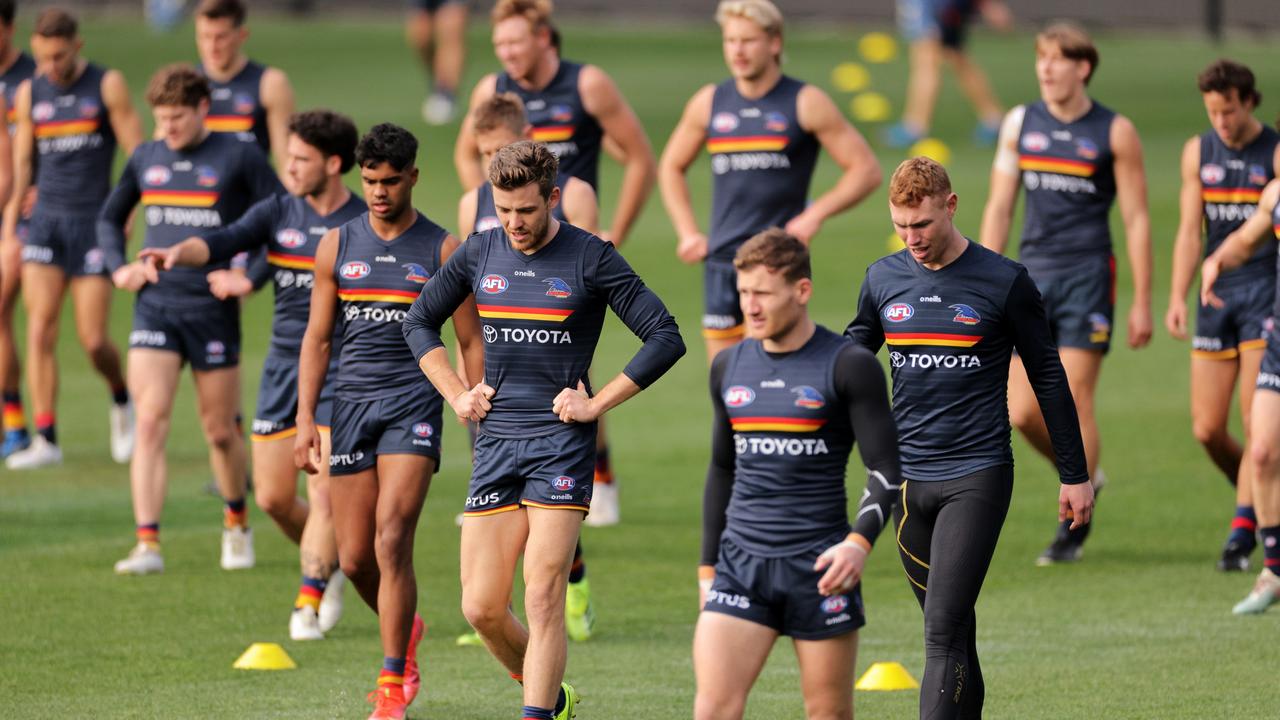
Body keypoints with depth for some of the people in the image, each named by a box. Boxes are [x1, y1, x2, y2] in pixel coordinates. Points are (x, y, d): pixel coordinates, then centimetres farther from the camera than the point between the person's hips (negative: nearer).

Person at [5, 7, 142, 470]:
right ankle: (46, 440, -6)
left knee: (93, 340, -6)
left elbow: (137, 153, -3)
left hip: (94, 222, -3)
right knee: (40, 329, -9)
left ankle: (121, 400, 26)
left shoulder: (107, 86, -3)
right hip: (46, 220, 3)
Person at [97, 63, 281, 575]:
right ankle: (148, 545, -15)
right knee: (150, 421, -11)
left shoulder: (239, 158, -3)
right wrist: (118, 268, 7)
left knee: (220, 431, 8)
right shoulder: (145, 159, 9)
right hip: (155, 307, 2)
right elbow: (110, 218, 24)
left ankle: (237, 524, 33)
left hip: (213, 309, -2)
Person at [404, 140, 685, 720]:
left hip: (562, 442, -4)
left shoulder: (590, 258, -4)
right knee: (481, 608, 1)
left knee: (542, 600, -13)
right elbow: (419, 322, 23)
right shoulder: (480, 253, 8)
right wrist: (457, 395, 11)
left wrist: (597, 404, -7)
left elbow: (665, 339, -4)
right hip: (494, 439, 5)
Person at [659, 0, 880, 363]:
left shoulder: (806, 104, -3)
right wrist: (688, 233, 11)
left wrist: (815, 214, -14)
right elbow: (672, 167, 23)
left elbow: (866, 170, -2)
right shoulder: (709, 104, 8)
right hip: (721, 259, 4)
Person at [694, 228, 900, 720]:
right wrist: (708, 566, 20)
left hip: (819, 565, -4)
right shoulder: (728, 367, 11)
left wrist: (859, 541, -23)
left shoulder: (849, 366, -5)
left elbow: (887, 471, -6)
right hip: (741, 563, 4)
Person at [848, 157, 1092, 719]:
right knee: (951, 629, 10)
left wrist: (1075, 476, 7)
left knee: (944, 631, -14)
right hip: (906, 477, 4)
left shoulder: (1004, 282, -4)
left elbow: (1048, 378, 4)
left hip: (977, 476, -4)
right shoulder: (883, 280, 7)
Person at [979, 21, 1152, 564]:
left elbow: (1137, 219, -1)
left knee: (1074, 402, -7)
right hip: (1031, 275, 4)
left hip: (1086, 276, -4)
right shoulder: (1019, 124, 8)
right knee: (1022, 410, -1)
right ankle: (1085, 476, 25)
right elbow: (999, 208, 13)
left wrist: (1141, 303, -4)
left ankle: (1074, 525, 2)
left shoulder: (1114, 132, -3)